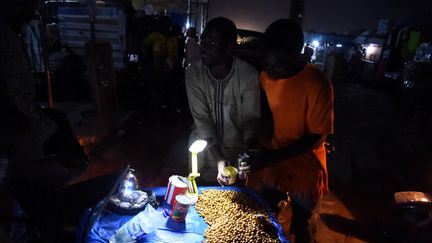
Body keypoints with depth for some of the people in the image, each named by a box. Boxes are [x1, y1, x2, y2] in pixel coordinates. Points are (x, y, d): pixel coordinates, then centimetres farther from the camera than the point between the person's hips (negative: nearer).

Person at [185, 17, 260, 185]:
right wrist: (218, 159, -27)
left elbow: (250, 121, -14)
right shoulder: (193, 73, -16)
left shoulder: (249, 76, -20)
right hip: (205, 147, 1)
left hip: (237, 149, -1)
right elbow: (201, 119, -17)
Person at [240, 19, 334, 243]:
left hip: (305, 170, -4)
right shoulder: (266, 76, -8)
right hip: (272, 162, 4)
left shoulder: (317, 85, -24)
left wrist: (272, 157, -27)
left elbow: (316, 137, -18)